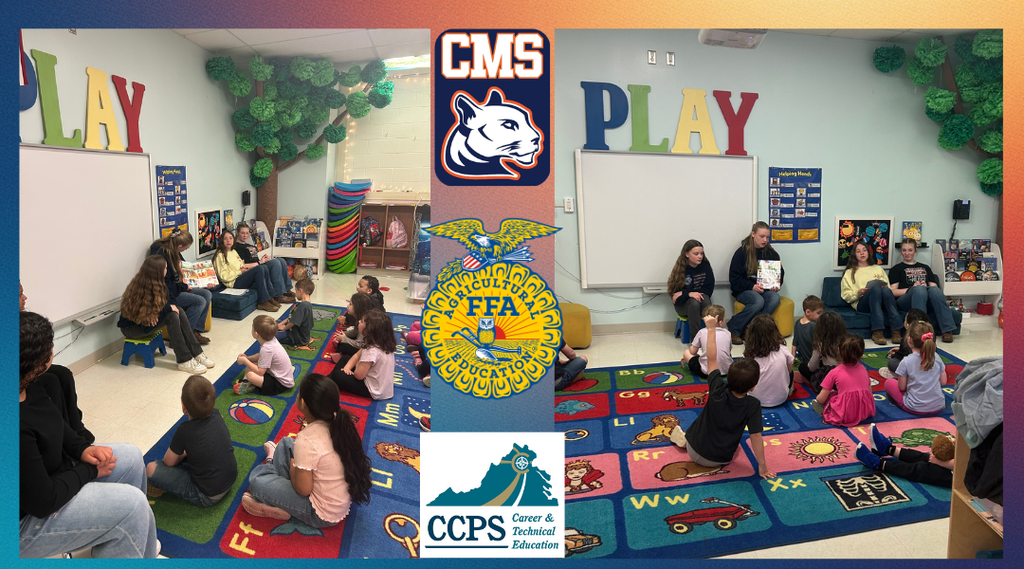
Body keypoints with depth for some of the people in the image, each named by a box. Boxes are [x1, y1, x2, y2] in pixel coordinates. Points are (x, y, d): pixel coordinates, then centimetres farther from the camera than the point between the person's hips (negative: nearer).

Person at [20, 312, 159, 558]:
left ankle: (142, 548, 26)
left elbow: (53, 420, 12)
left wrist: (82, 449, -3)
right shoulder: (18, 428, -38)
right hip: (26, 521, -10)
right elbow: (43, 501, -28)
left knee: (131, 458, 11)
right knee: (132, 503, -16)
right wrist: (89, 470, -12)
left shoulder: (27, 388, -10)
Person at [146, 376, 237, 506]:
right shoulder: (216, 416, -6)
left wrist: (182, 453, 12)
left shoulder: (184, 431, -22)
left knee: (151, 468, -7)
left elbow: (169, 462, -4)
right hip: (230, 480, 7)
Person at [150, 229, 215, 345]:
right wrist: (184, 287, -15)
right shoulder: (161, 254, -22)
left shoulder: (174, 251, 6)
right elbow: (163, 283, -22)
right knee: (200, 301, -21)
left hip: (177, 288, 10)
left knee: (207, 294, -4)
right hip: (166, 294, -10)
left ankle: (195, 332, -7)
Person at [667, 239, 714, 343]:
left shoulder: (705, 266, 0)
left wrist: (683, 293, -14)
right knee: (694, 302, -36)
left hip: (702, 301, 2)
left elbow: (709, 289, -6)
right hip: (683, 305, -2)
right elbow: (675, 293, -8)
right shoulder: (681, 269, -6)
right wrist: (689, 294, -30)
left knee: (705, 298, -33)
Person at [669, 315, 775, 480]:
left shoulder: (718, 390, -22)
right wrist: (762, 466, -8)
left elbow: (712, 358, -15)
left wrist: (711, 328, -10)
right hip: (721, 460, -2)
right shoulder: (753, 405, -25)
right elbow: (756, 437, -19)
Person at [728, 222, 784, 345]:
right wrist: (752, 287, -20)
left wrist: (776, 284, -6)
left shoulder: (770, 253, 7)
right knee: (758, 301, -35)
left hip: (764, 289, 4)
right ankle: (733, 329, -21)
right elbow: (734, 279, -7)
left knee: (775, 298, -30)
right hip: (744, 290, -4)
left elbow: (780, 273, 16)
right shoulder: (742, 252, -5)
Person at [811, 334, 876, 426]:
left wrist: (818, 399, 21)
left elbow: (821, 399, -2)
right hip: (866, 413, 4)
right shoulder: (863, 369, 8)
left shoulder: (835, 372, -4)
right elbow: (869, 392, 15)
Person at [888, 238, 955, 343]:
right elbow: (893, 291, 6)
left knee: (935, 289, -33)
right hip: (904, 301, -2)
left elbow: (934, 286, 17)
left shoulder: (925, 268, 32)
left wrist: (926, 287, -5)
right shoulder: (896, 269, 22)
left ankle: (947, 330, -40)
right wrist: (911, 289, -10)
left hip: (927, 301, 3)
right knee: (919, 289, -36)